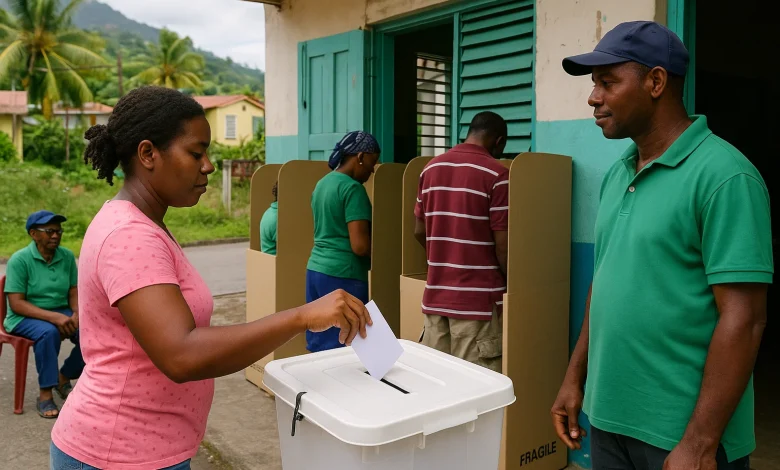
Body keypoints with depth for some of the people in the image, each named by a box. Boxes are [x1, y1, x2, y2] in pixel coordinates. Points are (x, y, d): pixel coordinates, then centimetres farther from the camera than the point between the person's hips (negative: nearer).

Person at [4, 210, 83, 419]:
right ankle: (45, 395, -23)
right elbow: (16, 304, -18)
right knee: (49, 332, -37)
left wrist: (76, 315, -17)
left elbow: (74, 292, 4)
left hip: (61, 313, 5)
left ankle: (63, 377, 6)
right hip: (25, 317, -4)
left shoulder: (67, 256, -1)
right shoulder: (19, 260, -14)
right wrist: (54, 317, -29)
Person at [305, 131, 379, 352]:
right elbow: (360, 246, -20)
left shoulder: (322, 183, 13)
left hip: (316, 269, 9)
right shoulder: (353, 188, -14)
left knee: (318, 349, 14)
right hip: (343, 276, -9)